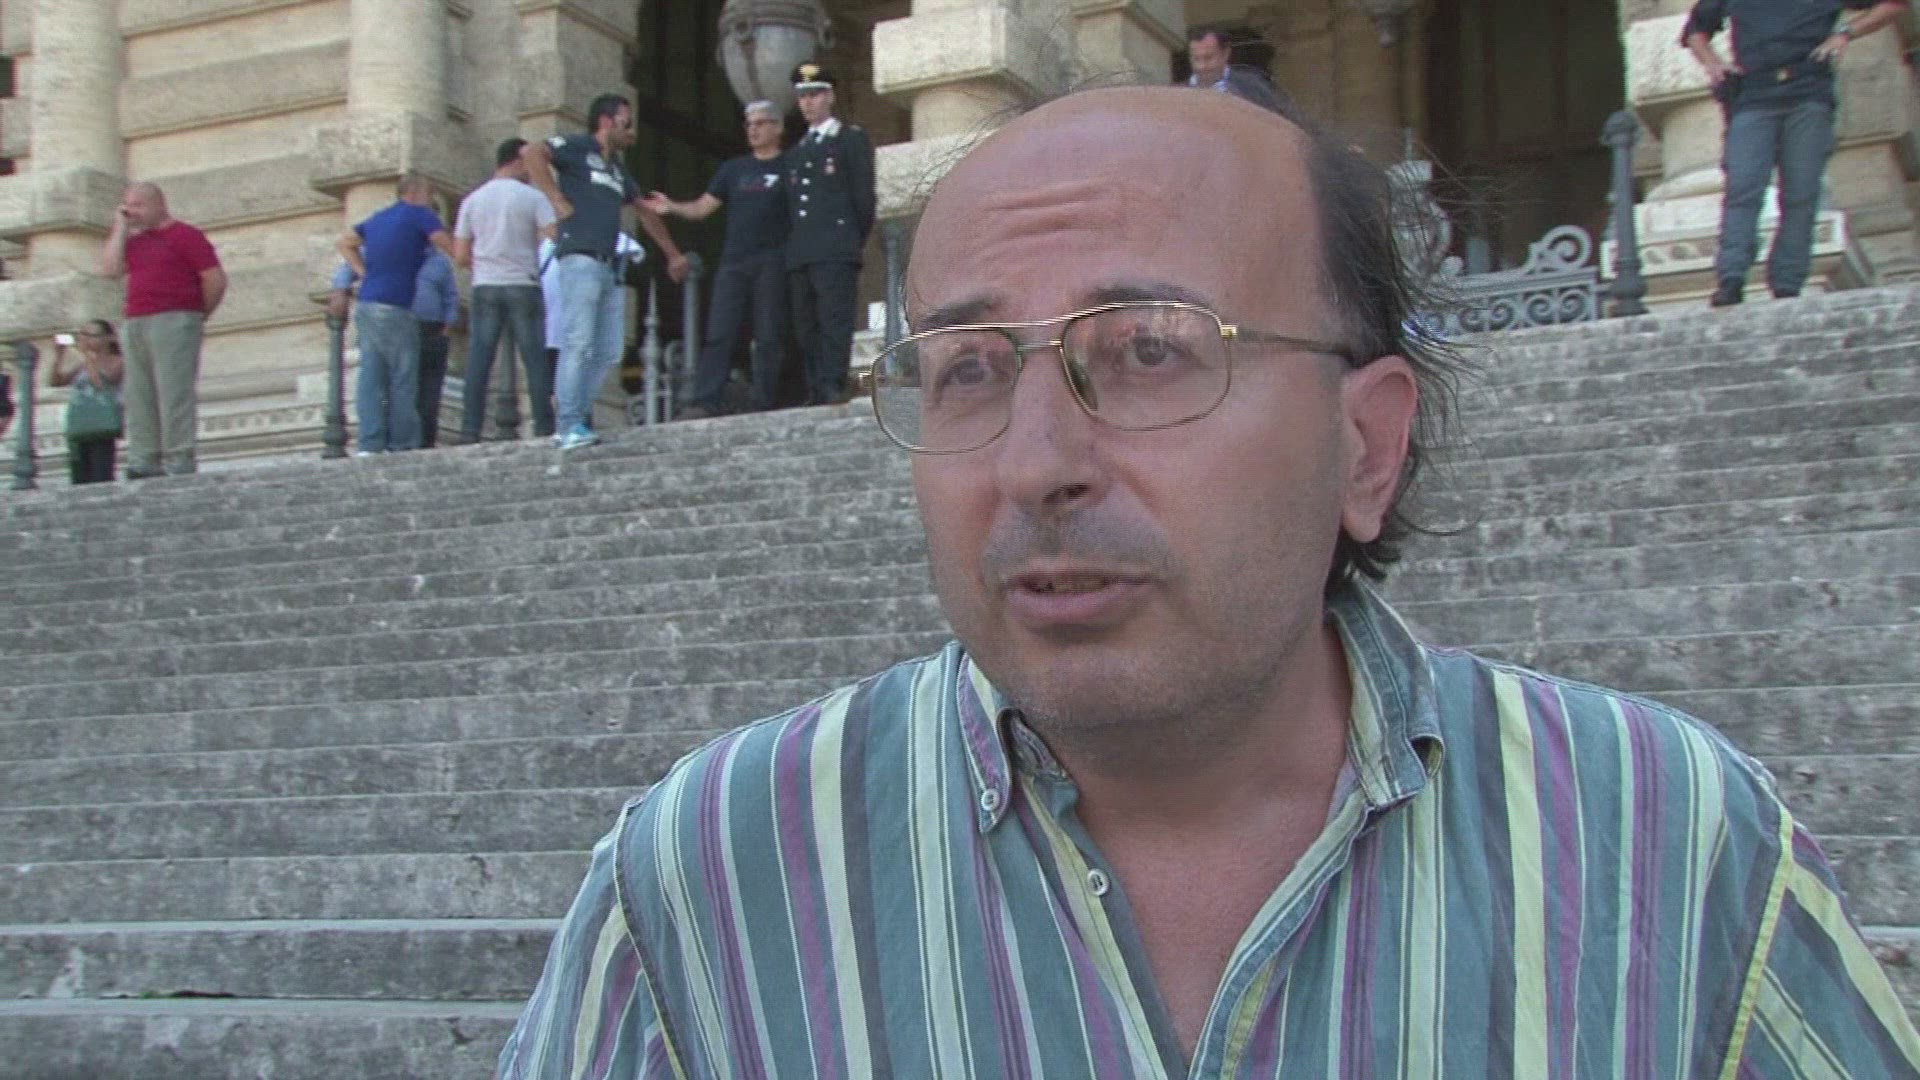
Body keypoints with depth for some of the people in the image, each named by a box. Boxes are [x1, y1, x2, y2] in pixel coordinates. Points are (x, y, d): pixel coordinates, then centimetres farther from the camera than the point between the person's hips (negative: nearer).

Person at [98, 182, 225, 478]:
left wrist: (199, 314, 5)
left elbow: (216, 280, -5)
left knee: (174, 394, -10)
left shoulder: (184, 235, 1)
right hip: (135, 324, 7)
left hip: (173, 321, -7)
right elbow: (110, 269, 7)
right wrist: (120, 228, 10)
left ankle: (180, 463, -12)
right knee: (138, 397, 3)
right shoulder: (133, 241, 22)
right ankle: (144, 463, 5)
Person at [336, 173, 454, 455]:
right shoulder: (419, 215, 0)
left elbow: (345, 243, 29)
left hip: (367, 305, 7)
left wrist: (364, 274, 20)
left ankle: (369, 443, -3)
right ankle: (403, 444, -1)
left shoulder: (378, 219, 21)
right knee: (403, 379, -2)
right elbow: (451, 248, -8)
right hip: (394, 309, -7)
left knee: (371, 376, 2)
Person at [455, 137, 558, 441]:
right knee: (535, 359, 1)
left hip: (485, 287, 3)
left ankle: (470, 430, -5)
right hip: (523, 286, -3)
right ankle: (544, 427, -4)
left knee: (478, 360, 1)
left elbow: (460, 256, 9)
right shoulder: (532, 197, -1)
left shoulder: (473, 200, 10)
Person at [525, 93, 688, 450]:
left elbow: (644, 211, 36)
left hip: (609, 266, 8)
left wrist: (673, 254, 36)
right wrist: (557, 200, -14)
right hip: (581, 258, -8)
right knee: (578, 345, -14)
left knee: (608, 353, 3)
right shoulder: (578, 148, 4)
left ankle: (574, 419, 7)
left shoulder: (617, 168, 27)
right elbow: (533, 153, -13)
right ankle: (569, 427, -15)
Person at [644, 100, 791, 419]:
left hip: (771, 262, -3)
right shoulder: (733, 169, 19)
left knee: (769, 335, -4)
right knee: (719, 334, -4)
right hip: (733, 261, 3)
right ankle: (704, 402, -9)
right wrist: (671, 207, -3)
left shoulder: (788, 168, 8)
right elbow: (702, 208, 15)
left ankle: (762, 403, -2)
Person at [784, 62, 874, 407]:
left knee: (834, 321, -14)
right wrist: (792, 246, 10)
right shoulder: (795, 152, 26)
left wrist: (856, 241, 1)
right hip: (799, 255, 6)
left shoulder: (853, 139, 9)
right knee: (806, 327, 0)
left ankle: (833, 388, -20)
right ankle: (816, 392, -1)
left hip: (836, 251, -6)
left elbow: (864, 196, 3)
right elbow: (791, 206, 21)